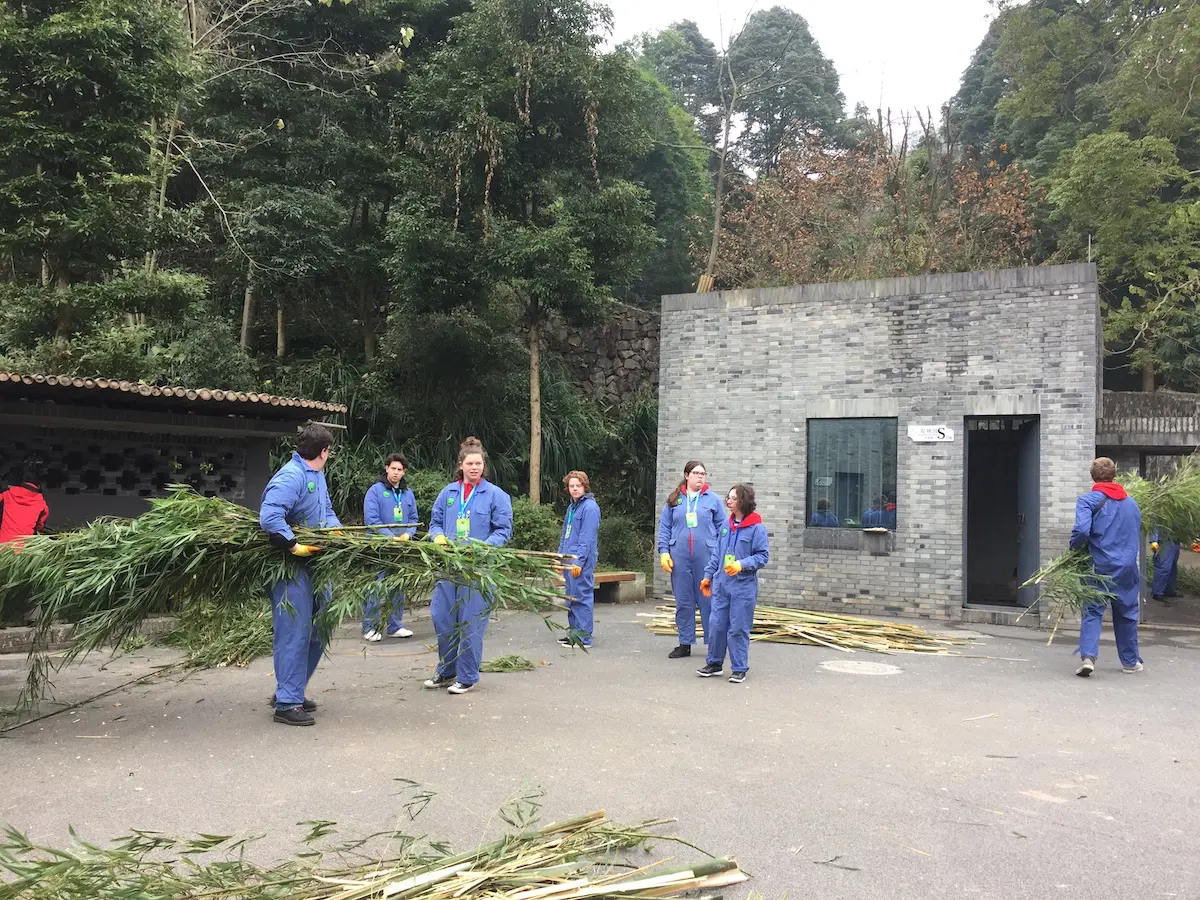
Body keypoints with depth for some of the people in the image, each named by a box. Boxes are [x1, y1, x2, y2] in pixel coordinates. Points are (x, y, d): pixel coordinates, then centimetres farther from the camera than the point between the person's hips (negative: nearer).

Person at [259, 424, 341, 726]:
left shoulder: (316, 474, 11)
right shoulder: (291, 476, -20)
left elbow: (326, 511, 20)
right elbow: (269, 517, -31)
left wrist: (337, 530, 2)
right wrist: (294, 546, -28)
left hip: (314, 565, 10)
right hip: (290, 568, -10)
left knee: (319, 628, 17)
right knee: (295, 633, -5)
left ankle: (290, 690, 31)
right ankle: (287, 704, 6)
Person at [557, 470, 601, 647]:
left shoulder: (590, 507, -11)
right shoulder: (571, 507, 18)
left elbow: (587, 538, -17)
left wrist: (579, 561, -20)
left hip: (582, 560, -9)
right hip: (569, 560, 9)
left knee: (582, 596, -5)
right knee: (571, 597, 14)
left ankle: (584, 637, 0)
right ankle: (574, 631, 23)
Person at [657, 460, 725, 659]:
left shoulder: (712, 499, 4)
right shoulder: (674, 500, 8)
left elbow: (722, 528, 4)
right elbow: (664, 528, 9)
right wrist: (664, 552, 0)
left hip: (706, 557, -2)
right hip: (679, 557, 2)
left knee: (708, 600, 1)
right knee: (683, 601, 8)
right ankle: (685, 644, 18)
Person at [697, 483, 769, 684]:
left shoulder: (756, 528, -10)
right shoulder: (726, 525, 8)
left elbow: (762, 556, -10)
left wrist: (741, 565, -21)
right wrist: (708, 575, 16)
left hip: (743, 587, -5)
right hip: (721, 584, 5)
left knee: (738, 628, 1)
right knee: (717, 624, 9)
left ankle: (739, 668, 14)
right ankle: (714, 663, 23)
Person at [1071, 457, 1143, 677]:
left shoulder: (1088, 500, -8)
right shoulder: (1131, 503, 10)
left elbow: (1081, 531, -21)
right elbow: (1136, 535, 17)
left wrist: (1075, 547, -3)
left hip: (1099, 566, -4)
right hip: (1127, 567, 4)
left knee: (1092, 612, 1)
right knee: (1127, 614, 17)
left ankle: (1088, 656, -15)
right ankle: (1130, 661, 27)